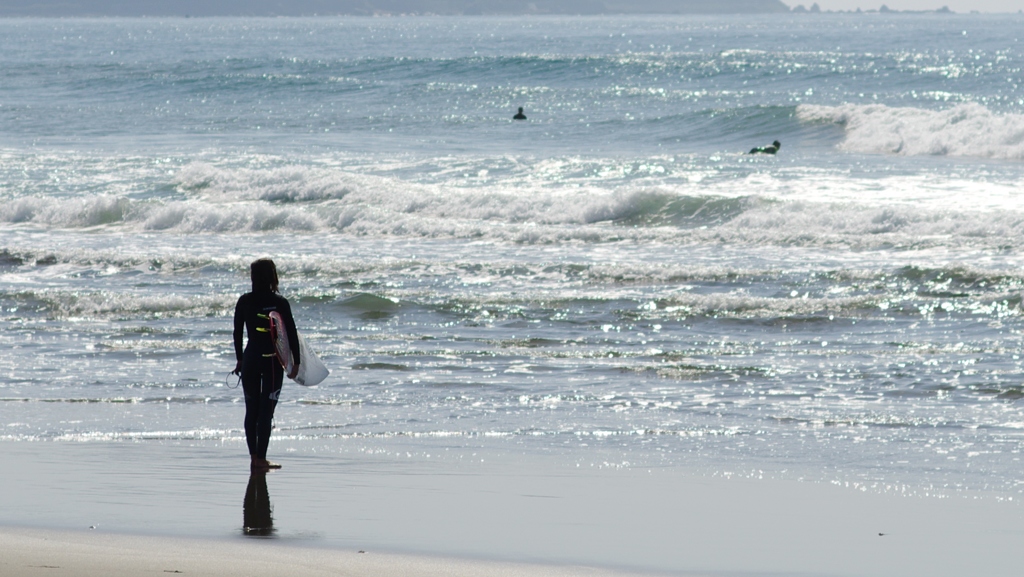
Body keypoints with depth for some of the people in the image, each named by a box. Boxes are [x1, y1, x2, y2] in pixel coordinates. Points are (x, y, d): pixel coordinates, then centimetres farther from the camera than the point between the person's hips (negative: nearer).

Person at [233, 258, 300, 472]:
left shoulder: (244, 302, 0)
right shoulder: (280, 303, -9)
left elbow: (237, 333, 7)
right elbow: (291, 334, -7)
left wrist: (239, 360, 18)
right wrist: (296, 362, 3)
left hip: (250, 358, 3)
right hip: (272, 360, -3)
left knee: (251, 409, 12)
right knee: (266, 410, -1)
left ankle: (254, 457, 14)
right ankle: (261, 459, -4)